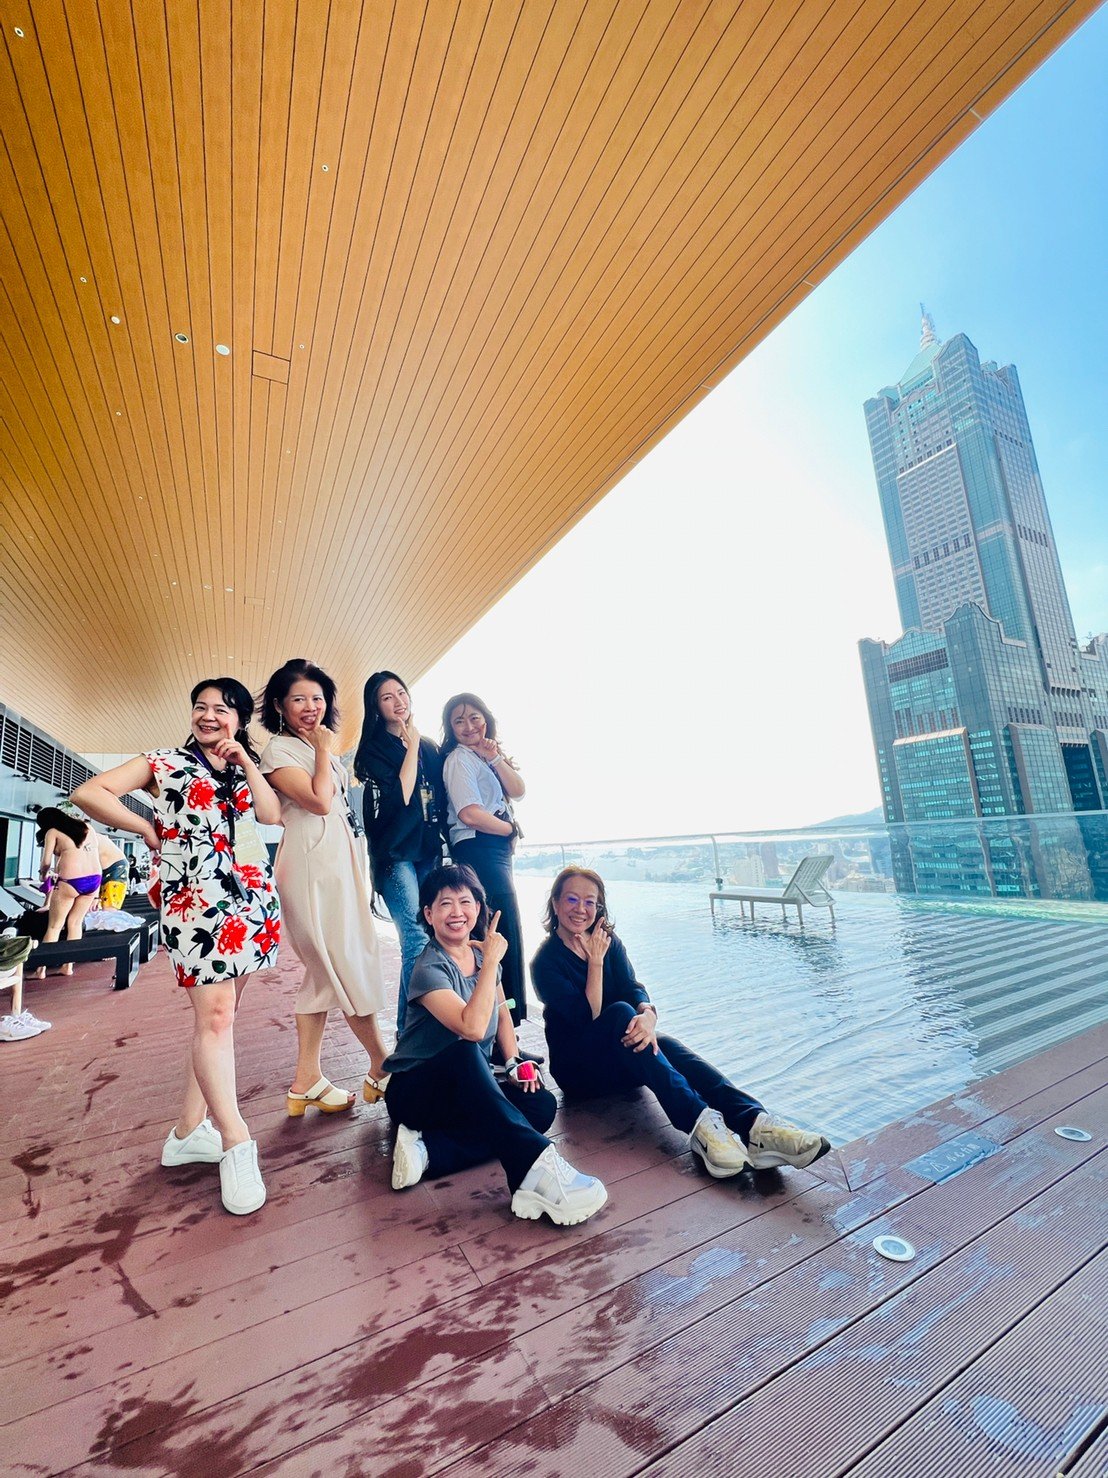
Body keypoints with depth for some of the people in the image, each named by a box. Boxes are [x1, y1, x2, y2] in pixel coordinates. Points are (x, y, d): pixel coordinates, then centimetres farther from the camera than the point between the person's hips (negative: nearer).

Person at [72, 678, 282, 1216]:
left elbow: (272, 815, 0)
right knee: (215, 1015, -11)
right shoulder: (164, 762, 5)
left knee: (219, 1013, 10)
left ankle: (188, 1130, 24)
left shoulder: (245, 769, 16)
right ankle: (237, 1142, -3)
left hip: (251, 900, 5)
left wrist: (245, 760, -1)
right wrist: (150, 831, -4)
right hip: (195, 900, -5)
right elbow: (89, 793, -4)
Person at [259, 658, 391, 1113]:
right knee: (349, 969, -1)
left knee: (325, 973, 11)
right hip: (312, 867, -9)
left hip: (340, 865, 9)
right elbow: (319, 800, -18)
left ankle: (307, 1081, 21)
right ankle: (384, 1066, 14)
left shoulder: (320, 748, 18)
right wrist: (323, 750, -9)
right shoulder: (279, 749, -6)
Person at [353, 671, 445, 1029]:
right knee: (418, 940, -14)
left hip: (428, 851, 5)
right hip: (395, 854, -5)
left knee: (433, 935, 3)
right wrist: (412, 746, -9)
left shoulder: (429, 746, 14)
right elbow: (401, 795, -15)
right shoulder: (374, 750, -1)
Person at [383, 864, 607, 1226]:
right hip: (415, 1092, -6)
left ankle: (428, 1150, -22)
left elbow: (502, 1015, 15)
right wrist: (492, 961, -26)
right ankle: (535, 1167, -45)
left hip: (471, 1093, 7)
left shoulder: (482, 954, 3)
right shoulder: (429, 969, -18)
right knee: (465, 1053, -38)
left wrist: (515, 1063, -2)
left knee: (542, 1104, -20)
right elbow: (473, 1028, -34)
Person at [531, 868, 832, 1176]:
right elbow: (588, 1016, -19)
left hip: (622, 1061, 4)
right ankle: (699, 1123, -48)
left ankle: (755, 1127, -49)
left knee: (667, 1046, -29)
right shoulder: (546, 962, -11)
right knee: (620, 1012, -34)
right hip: (578, 1067, -4)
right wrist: (595, 962, -23)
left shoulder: (609, 942, 4)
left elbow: (634, 989, -11)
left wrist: (648, 1014, -33)